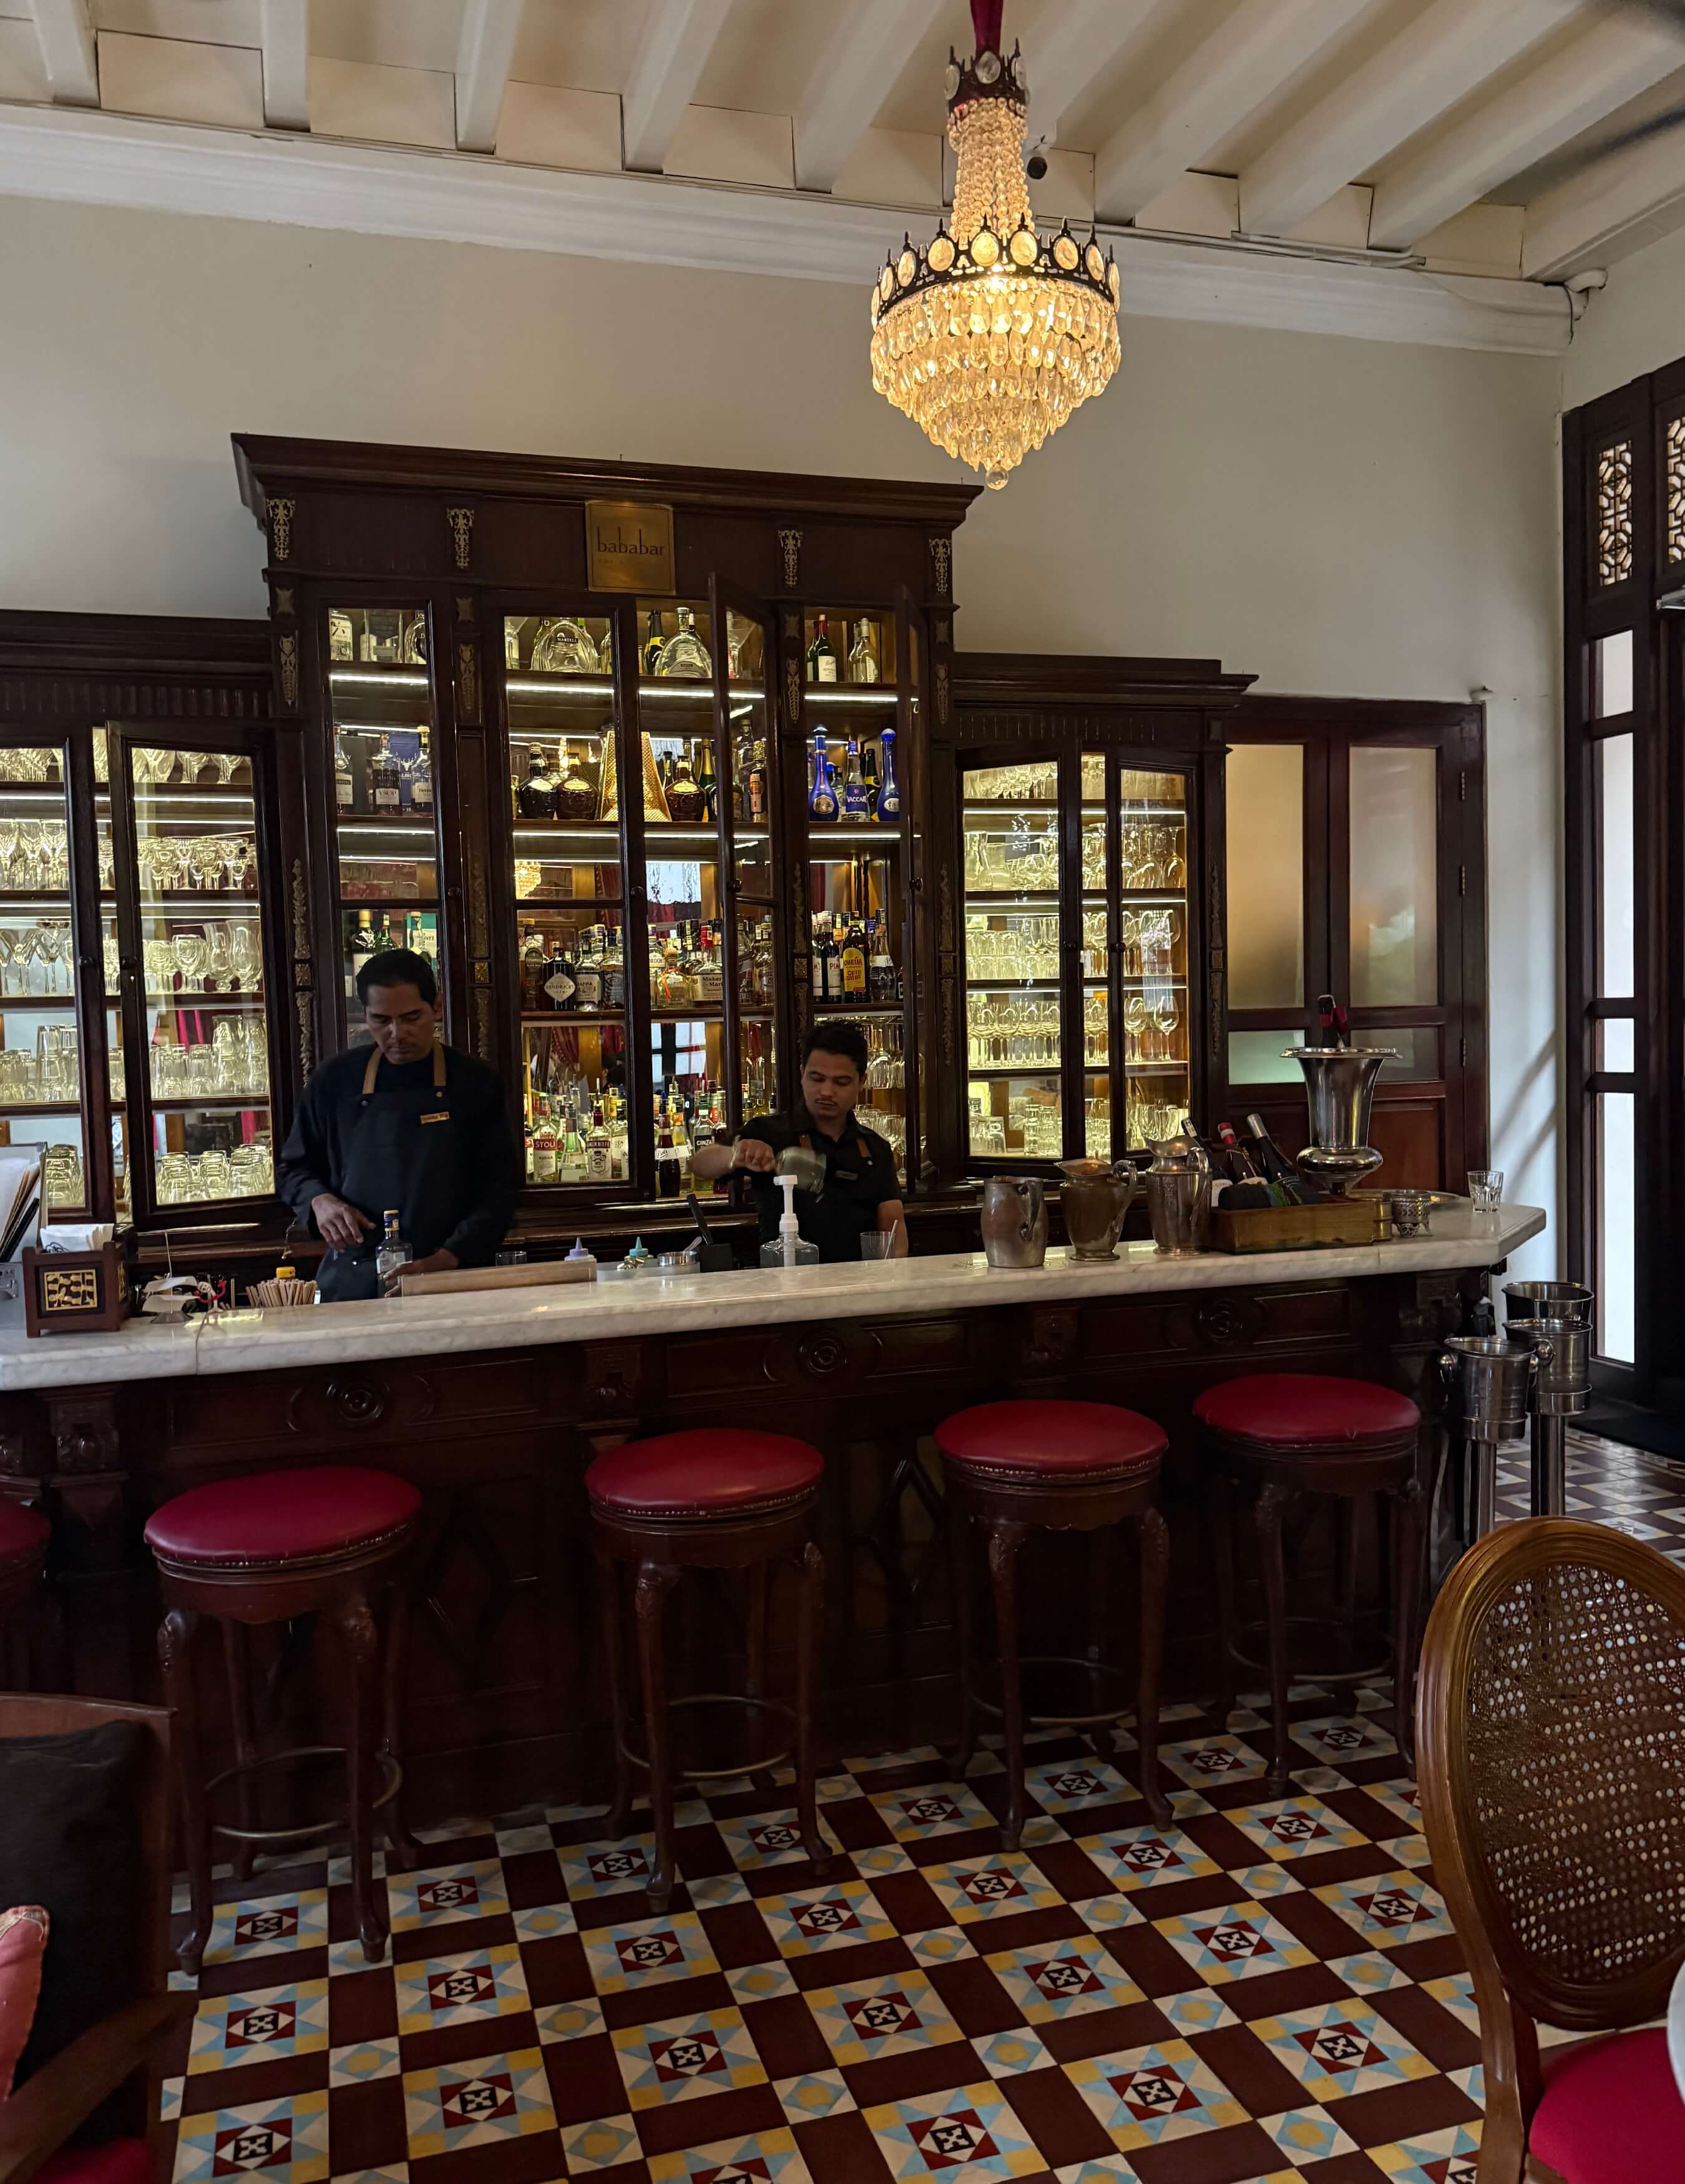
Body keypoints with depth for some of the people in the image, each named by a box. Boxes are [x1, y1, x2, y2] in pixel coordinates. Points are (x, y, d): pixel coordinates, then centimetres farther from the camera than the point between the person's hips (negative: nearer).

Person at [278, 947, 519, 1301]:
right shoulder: (336, 1080, 7)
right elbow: (294, 1168, 17)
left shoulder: (474, 1083, 2)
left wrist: (447, 1259, -14)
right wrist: (320, 1201, -5)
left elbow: (496, 1190, 0)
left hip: (450, 1280, -1)